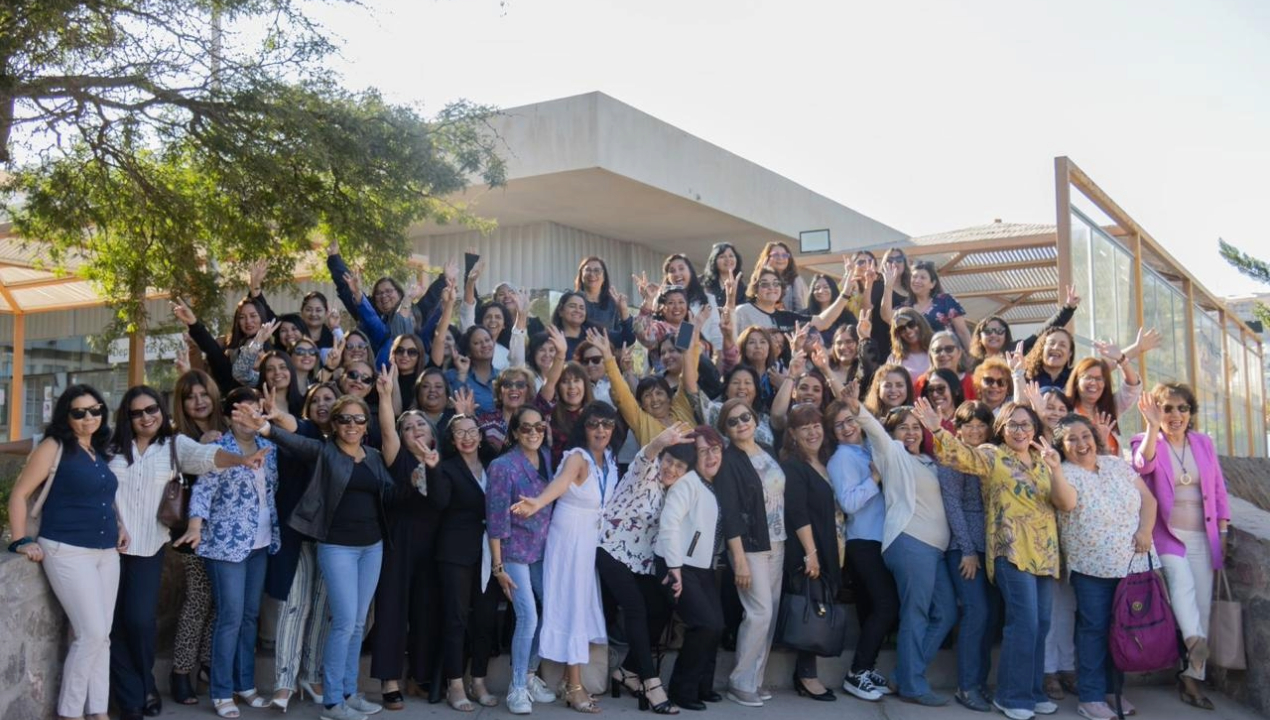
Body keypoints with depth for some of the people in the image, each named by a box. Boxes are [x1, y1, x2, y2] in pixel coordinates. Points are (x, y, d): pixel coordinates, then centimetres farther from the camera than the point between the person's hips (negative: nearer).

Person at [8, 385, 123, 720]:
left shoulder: (100, 452, 14)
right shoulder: (54, 447, -5)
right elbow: (19, 494, -6)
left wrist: (119, 525, 12)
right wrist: (21, 541, -12)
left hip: (107, 553, 7)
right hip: (68, 552, -7)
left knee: (101, 635, 8)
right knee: (91, 633, -10)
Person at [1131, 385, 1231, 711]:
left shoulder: (1204, 442, 9)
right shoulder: (1145, 441, -2)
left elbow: (1218, 490, 13)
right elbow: (1143, 465, -26)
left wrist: (1223, 531, 9)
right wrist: (1153, 427, -38)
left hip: (1202, 538, 4)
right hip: (1167, 535, -4)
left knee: (1202, 606, 3)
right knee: (1181, 581, -31)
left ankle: (1192, 676, 9)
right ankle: (1194, 642, -41)